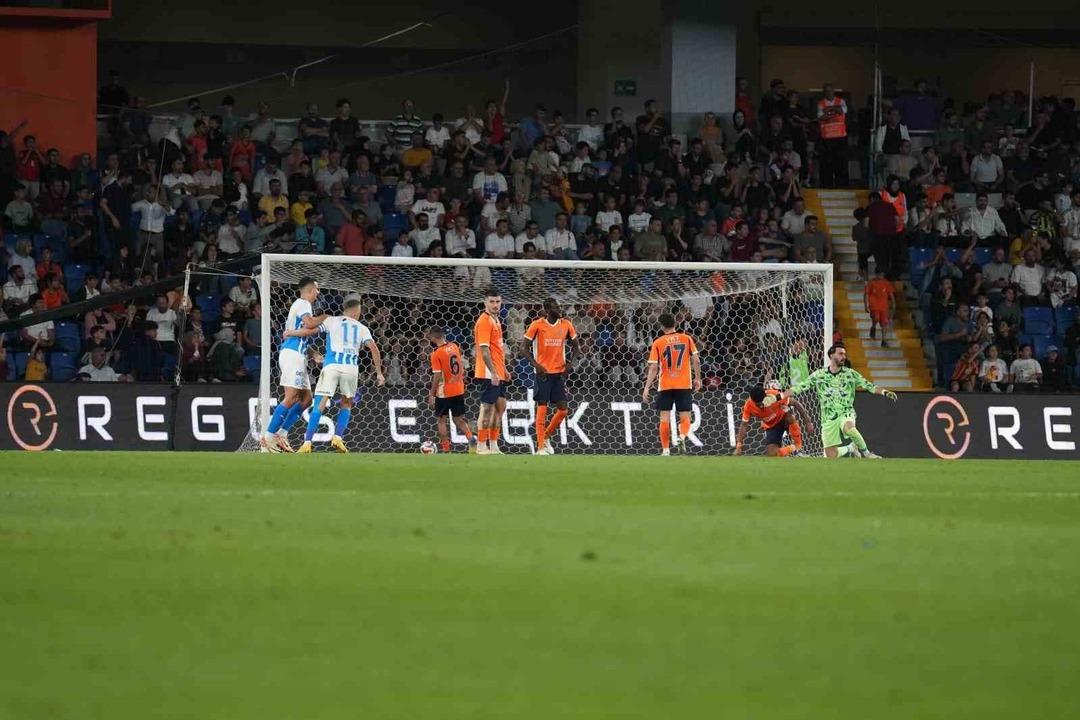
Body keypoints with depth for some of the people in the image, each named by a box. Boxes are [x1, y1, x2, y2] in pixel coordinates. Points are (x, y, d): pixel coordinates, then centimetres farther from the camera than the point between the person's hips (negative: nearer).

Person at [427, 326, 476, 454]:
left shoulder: (436, 353, -16)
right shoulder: (455, 347, 2)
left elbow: (437, 376, -17)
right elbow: (462, 367, 12)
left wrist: (431, 395, -11)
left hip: (444, 393, -6)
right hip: (459, 390, 6)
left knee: (441, 420, 8)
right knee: (458, 419, 13)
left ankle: (445, 449, 6)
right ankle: (471, 439, -7)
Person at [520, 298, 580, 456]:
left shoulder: (566, 325, 4)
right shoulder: (537, 325, -7)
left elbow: (575, 346, 15)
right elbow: (524, 347, -5)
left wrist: (570, 362, -1)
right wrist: (536, 364, -16)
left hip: (560, 372, 4)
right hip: (543, 372, -4)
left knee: (562, 409, 1)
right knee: (542, 408, -5)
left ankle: (546, 436, 23)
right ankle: (541, 447, -3)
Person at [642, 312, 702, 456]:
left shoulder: (658, 343, -3)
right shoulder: (687, 339, 0)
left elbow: (653, 367, -6)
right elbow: (696, 360, -1)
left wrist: (647, 388, -4)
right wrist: (697, 378, 11)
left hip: (664, 385, -1)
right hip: (684, 384, 1)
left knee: (664, 417, 6)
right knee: (685, 417, 5)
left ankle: (665, 450, 3)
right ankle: (683, 436, -24)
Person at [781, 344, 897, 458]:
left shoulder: (850, 374, 1)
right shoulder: (818, 375, 1)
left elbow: (869, 386, -2)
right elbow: (799, 387, 2)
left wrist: (885, 392, -17)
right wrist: (780, 397, -6)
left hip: (846, 412, -2)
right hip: (828, 418, 2)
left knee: (848, 428, -39)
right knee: (831, 455, -2)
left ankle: (866, 452, -17)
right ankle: (850, 448, 30)